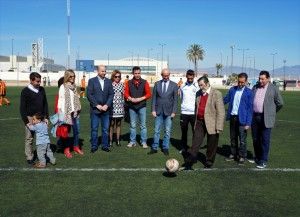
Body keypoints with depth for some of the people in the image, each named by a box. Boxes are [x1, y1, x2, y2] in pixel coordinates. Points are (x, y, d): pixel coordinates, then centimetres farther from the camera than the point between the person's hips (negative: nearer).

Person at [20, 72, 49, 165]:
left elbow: (45, 104, 13)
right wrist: (26, 120, -12)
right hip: (30, 118, -4)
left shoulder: (42, 90, 7)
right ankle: (29, 157, 10)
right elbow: (22, 107, -7)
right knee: (29, 139, 2)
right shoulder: (25, 91, -7)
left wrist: (46, 117, 7)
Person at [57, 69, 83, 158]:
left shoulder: (74, 86, 10)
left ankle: (76, 146, 25)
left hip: (75, 112, 6)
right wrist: (62, 113, -12)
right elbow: (61, 100, -9)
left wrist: (78, 108, 7)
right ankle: (66, 149, 13)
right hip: (67, 112, -6)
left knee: (76, 130, 10)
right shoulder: (63, 87, -7)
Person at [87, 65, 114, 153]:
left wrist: (107, 105, -7)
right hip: (95, 109, -3)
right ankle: (94, 146, 13)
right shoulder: (92, 81, 0)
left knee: (105, 129, 6)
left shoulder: (108, 81, 9)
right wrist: (97, 105, -11)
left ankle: (105, 145, 16)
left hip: (105, 109, 3)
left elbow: (111, 94, 5)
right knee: (94, 129, 3)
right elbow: (89, 95, -5)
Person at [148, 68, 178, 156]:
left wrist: (174, 112, -5)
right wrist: (153, 110, -2)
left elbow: (175, 99, 0)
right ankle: (154, 148, 13)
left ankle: (165, 148, 17)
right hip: (158, 111, 1)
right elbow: (154, 97, 4)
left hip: (168, 112, -1)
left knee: (167, 131, 5)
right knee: (156, 131, 5)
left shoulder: (174, 85, 1)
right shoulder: (157, 84, 4)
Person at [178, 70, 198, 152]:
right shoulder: (182, 86, 6)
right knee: (184, 131, 11)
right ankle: (184, 147, 22)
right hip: (184, 112, 2)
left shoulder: (197, 86, -3)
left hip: (194, 112, -2)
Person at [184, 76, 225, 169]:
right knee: (195, 143, 1)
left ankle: (209, 162, 27)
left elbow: (220, 112, -13)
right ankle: (189, 161, 3)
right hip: (200, 122, 4)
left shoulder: (216, 94, -9)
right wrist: (195, 121, 15)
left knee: (211, 145, 10)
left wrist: (219, 127, -17)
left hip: (211, 123, -4)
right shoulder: (198, 93, 9)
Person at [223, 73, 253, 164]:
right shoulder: (232, 90, 6)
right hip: (232, 117, 5)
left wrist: (248, 123, -13)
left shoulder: (249, 92, -6)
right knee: (233, 138, 15)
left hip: (242, 119, -4)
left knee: (242, 140, 1)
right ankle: (233, 154, 29)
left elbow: (250, 108, -8)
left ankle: (242, 156, 15)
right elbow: (225, 100, 12)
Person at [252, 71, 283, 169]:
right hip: (254, 117, 5)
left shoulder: (273, 89, -4)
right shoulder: (255, 87, 9)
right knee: (255, 139, 12)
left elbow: (280, 103, 3)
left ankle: (263, 161, 8)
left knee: (265, 140, 0)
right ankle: (257, 158, 28)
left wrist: (271, 112, 11)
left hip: (266, 118, -5)